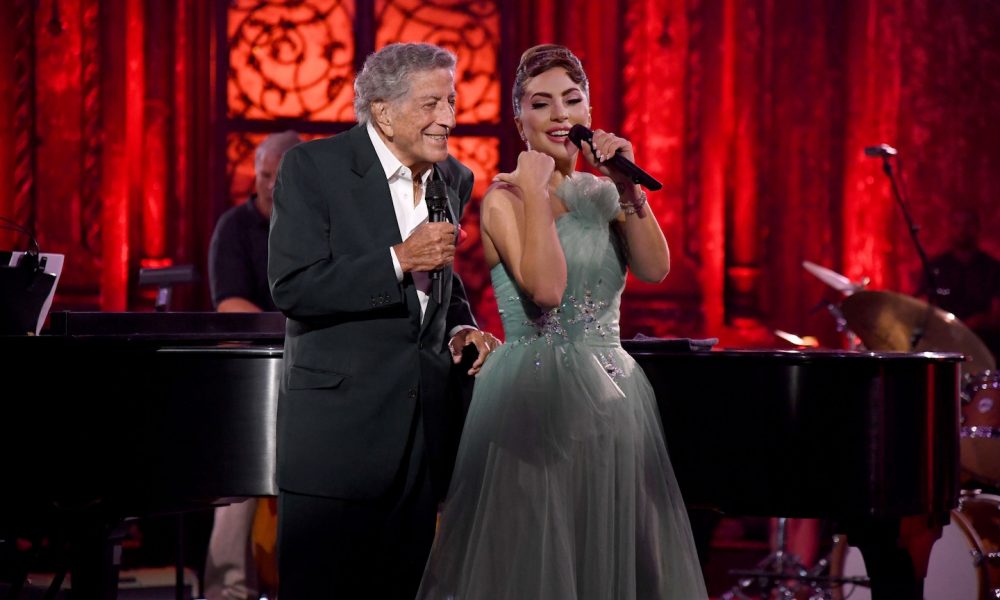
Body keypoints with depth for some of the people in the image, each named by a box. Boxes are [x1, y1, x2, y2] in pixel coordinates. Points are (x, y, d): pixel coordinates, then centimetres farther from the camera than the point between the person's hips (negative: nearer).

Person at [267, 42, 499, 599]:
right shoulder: (313, 168, -8)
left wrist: (461, 327, 4)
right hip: (339, 419, -5)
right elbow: (292, 287, -17)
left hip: (425, 423, 6)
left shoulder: (455, 180, 10)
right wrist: (400, 259, -21)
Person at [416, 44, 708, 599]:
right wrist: (534, 190, -17)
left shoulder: (603, 194, 11)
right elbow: (545, 288, -22)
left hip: (612, 397, 6)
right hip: (533, 397, -6)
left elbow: (655, 268, -4)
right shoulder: (506, 197, -6)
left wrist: (628, 187, -10)